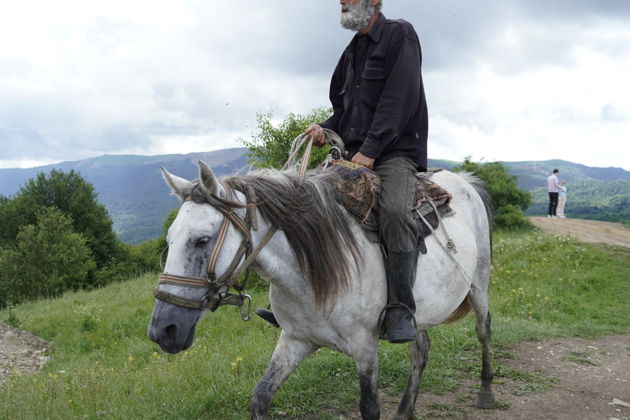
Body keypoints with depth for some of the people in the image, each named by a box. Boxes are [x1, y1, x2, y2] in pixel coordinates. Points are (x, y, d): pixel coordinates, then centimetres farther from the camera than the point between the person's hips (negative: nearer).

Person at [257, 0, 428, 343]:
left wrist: (370, 150, -20)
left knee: (394, 212, -33)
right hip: (355, 155, 8)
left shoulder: (400, 36, -2)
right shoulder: (352, 51, 20)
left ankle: (400, 311, -27)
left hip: (396, 152, -7)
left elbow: (399, 100, -14)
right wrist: (326, 129, 2)